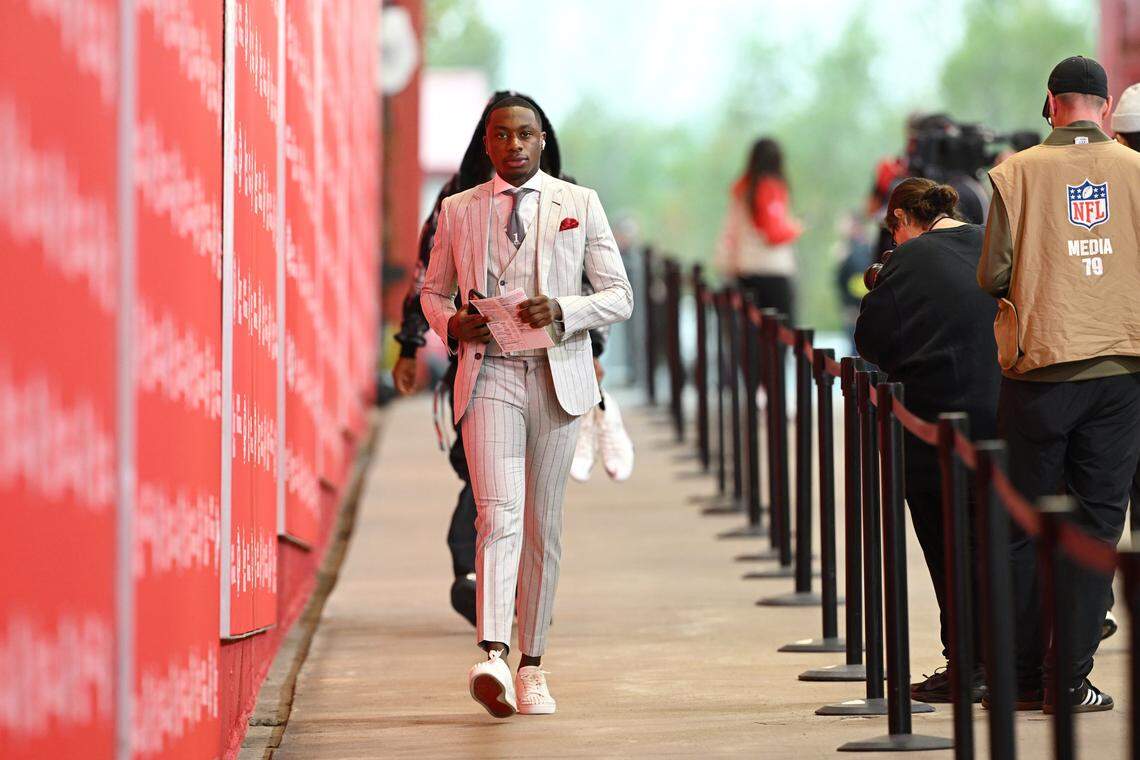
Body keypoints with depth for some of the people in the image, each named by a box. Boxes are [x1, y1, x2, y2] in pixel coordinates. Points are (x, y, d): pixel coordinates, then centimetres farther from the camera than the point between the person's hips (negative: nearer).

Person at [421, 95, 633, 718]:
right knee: (498, 516, -17)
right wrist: (452, 324, -2)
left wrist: (562, 310, -13)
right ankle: (493, 659, -29)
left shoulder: (580, 204, 7)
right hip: (488, 374, -1)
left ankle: (531, 666, 16)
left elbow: (619, 295, 6)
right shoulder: (458, 211, 10)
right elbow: (432, 291, 20)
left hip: (557, 375, 1)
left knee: (543, 526, 6)